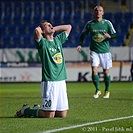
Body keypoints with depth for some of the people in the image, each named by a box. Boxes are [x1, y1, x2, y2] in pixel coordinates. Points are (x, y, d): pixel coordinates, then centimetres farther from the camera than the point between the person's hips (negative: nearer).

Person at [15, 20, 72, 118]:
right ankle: (26, 110, 17)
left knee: (62, 114, 6)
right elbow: (36, 31, -24)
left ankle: (38, 109, 29)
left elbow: (68, 27, 29)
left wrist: (54, 29, 19)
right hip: (49, 81, -7)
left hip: (61, 80, 7)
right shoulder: (42, 42, -4)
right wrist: (39, 29, -2)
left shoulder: (58, 39, 16)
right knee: (49, 115, -7)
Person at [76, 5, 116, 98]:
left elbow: (114, 35, 3)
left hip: (105, 51, 0)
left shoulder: (107, 23, -1)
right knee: (94, 70, -14)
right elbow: (83, 35, 12)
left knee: (106, 72, 5)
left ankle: (107, 91, 23)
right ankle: (98, 90, 2)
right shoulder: (89, 24, 1)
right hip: (94, 51, 0)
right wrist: (80, 45, -2)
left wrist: (109, 36, -19)